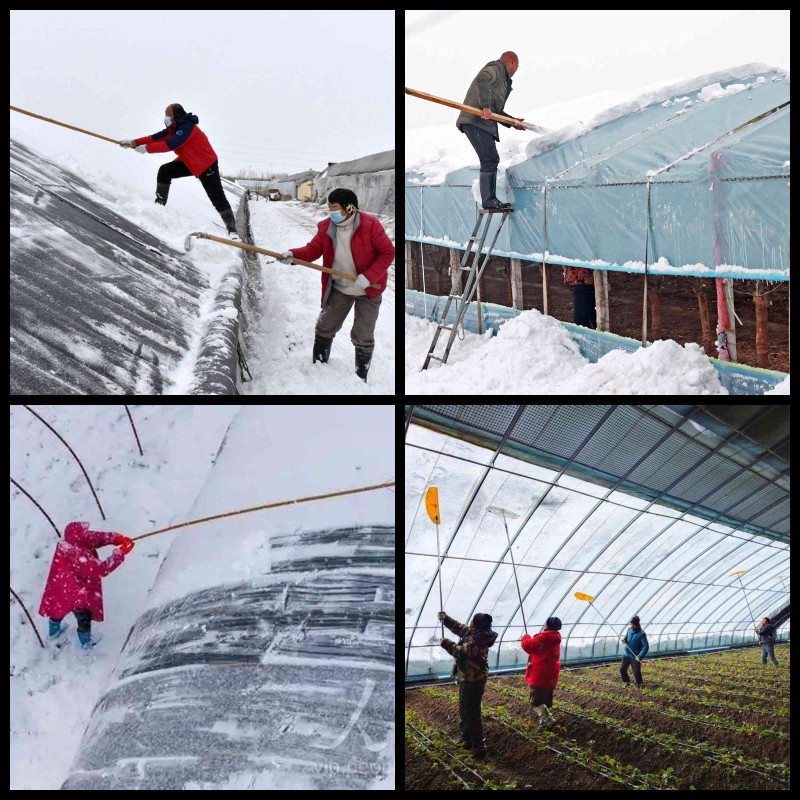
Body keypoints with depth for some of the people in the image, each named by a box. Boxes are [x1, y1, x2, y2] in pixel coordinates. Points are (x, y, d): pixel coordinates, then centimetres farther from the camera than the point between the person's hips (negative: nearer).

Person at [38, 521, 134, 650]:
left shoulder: (68, 541, -19)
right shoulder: (77, 557, -43)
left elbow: (97, 536, -15)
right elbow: (101, 569, -41)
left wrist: (118, 538, -26)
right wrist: (120, 552, -36)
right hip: (77, 595, -8)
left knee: (58, 608, 34)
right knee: (84, 618, 21)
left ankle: (54, 632, 62)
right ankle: (86, 643, 47)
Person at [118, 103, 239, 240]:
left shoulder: (187, 127, -27)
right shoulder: (174, 127, 2)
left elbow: (170, 145, -34)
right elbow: (157, 137, -2)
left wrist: (147, 148, -28)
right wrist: (134, 143, -9)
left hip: (207, 165, -9)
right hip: (188, 162, 9)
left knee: (217, 198, -10)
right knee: (164, 171, -6)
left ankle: (232, 230, -7)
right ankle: (159, 204, 3)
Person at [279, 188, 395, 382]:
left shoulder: (370, 225, -21)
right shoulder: (326, 227, -7)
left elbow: (388, 253, -18)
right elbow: (313, 249, -7)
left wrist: (368, 277, -25)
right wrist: (293, 255, -28)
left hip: (368, 290, -4)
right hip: (339, 289, 4)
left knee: (362, 337, 5)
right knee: (324, 328, 11)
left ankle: (361, 378, 22)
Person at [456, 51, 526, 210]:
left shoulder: (503, 79, 28)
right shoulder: (495, 68, -2)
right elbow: (482, 79, -25)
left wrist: (512, 122, 24)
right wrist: (486, 106, -29)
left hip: (485, 123, 11)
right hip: (475, 121, -11)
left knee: (491, 160, 12)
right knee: (490, 159, -14)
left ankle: (490, 200, 16)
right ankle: (488, 200, -15)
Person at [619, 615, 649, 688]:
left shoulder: (642, 634, -17)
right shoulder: (629, 629, 0)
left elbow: (645, 647, -19)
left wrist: (639, 657, -27)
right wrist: (623, 640, -8)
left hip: (635, 657, -5)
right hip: (627, 655, 5)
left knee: (637, 672, -3)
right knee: (622, 669, 6)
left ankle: (639, 685, 21)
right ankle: (627, 682, 29)